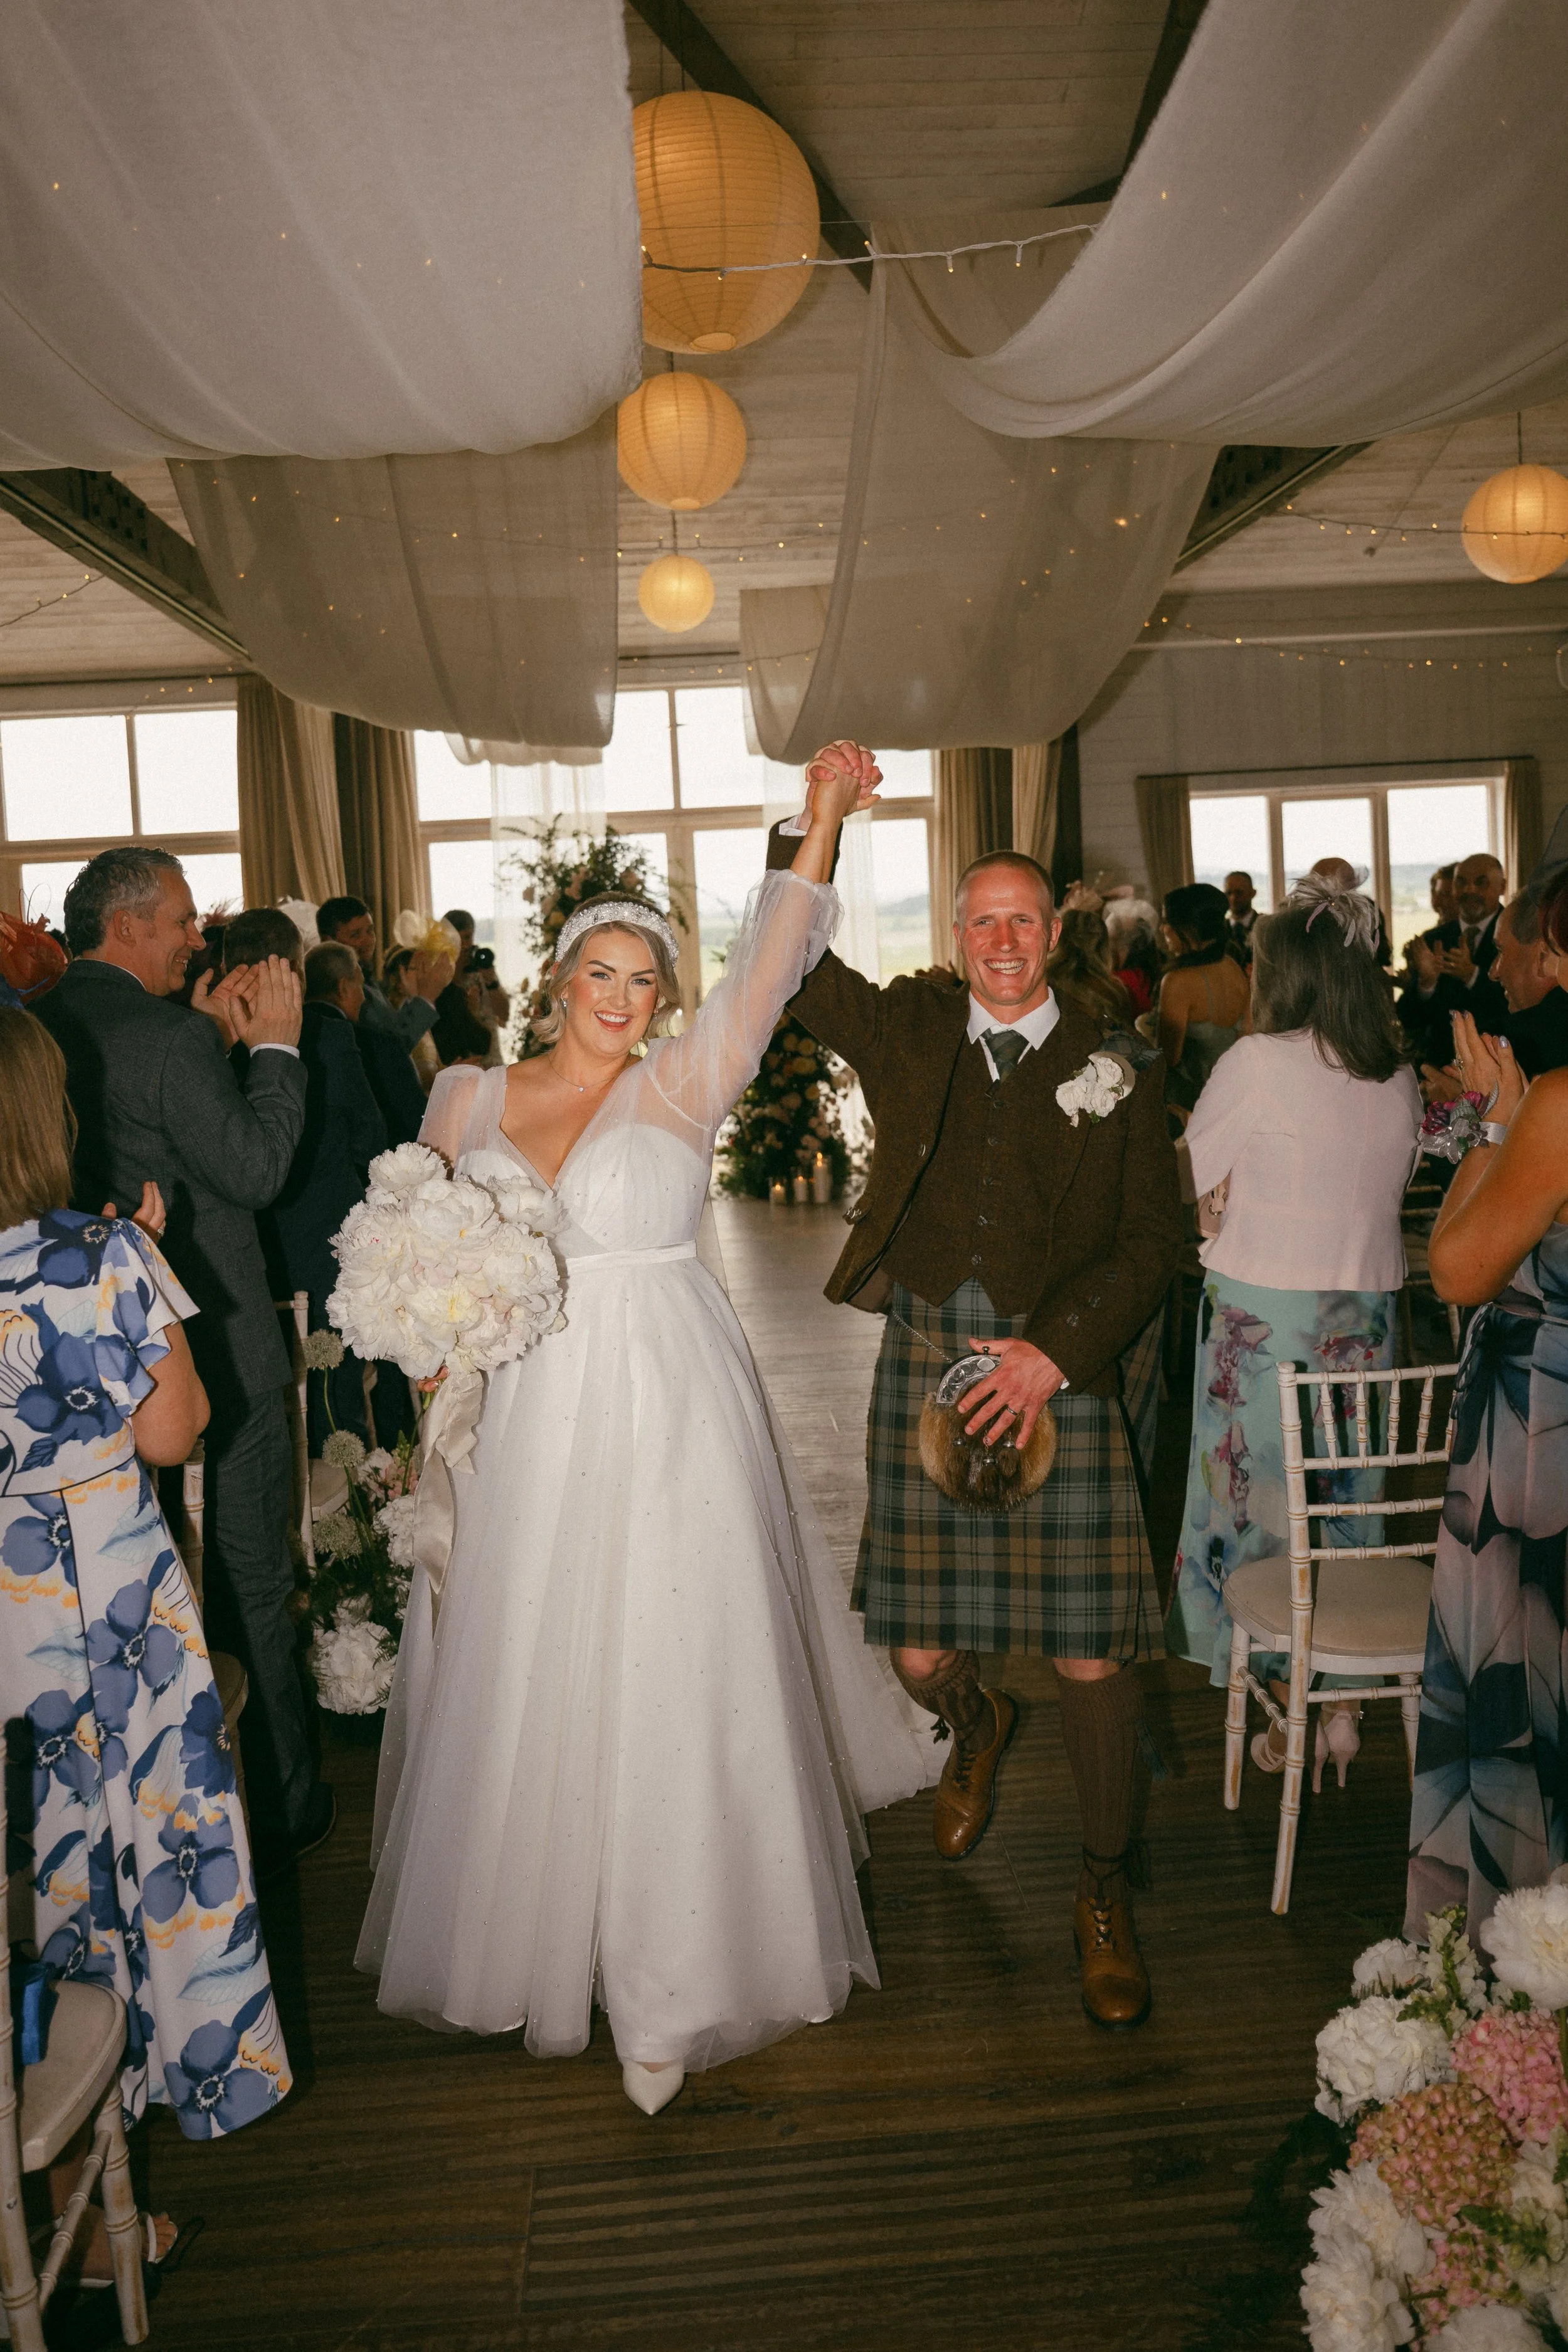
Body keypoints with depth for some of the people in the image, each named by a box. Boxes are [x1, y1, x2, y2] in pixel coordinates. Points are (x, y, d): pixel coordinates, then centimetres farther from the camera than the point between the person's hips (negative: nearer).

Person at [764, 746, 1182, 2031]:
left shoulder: (1116, 1068, 4)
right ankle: (977, 1729, 45)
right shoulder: (907, 1031, 9)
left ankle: (1105, 1892, 24)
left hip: (1061, 1376, -1)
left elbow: (1154, 1240, 1)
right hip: (926, 1367, 2)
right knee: (920, 1655, 7)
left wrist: (1053, 1353, -12)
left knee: (1091, 1658, 0)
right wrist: (813, 819, -2)